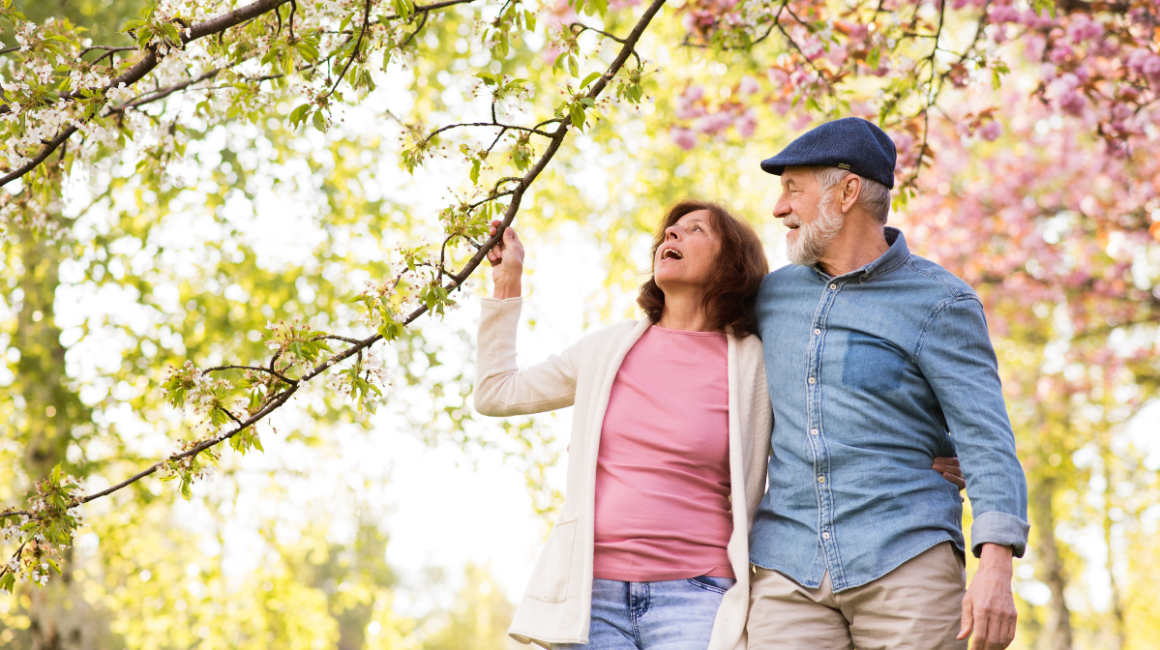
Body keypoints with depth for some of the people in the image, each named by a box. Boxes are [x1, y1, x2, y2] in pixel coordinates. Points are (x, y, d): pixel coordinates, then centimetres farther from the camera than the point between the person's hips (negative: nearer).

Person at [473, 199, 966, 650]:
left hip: (695, 598, -2)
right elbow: (495, 393, 23)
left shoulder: (755, 366, 4)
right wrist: (507, 281, 24)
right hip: (591, 593, 3)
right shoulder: (609, 348, 13)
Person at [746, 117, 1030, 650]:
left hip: (905, 563, -4)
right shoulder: (774, 295, 16)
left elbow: (986, 442, -8)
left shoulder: (939, 303, -1)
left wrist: (996, 567, -19)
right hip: (788, 571, 4)